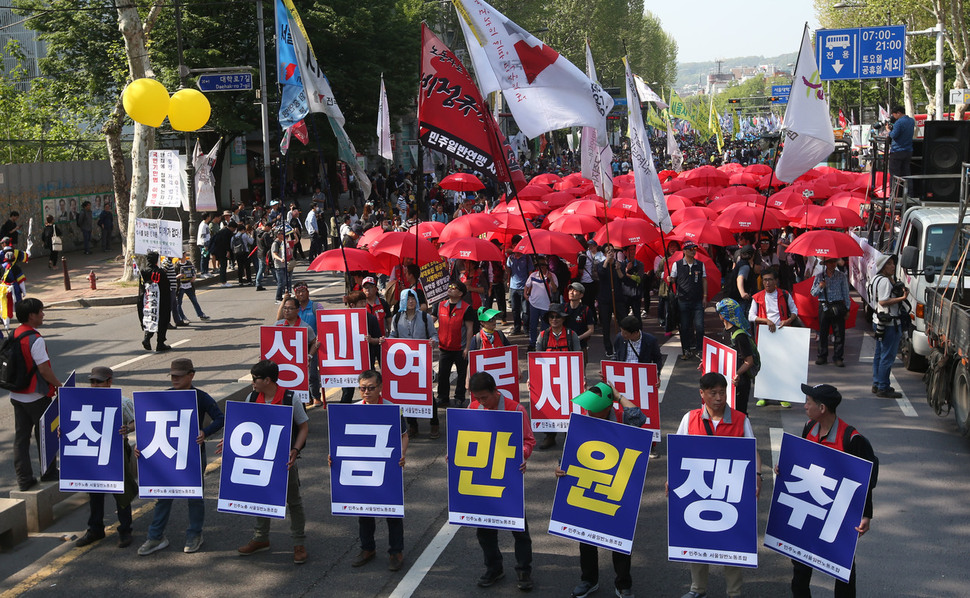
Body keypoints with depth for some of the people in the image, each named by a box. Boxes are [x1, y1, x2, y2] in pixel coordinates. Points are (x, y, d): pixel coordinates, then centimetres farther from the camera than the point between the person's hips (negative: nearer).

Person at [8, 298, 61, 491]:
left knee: (21, 436, 9)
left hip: (16, 394, 7)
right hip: (36, 397, -7)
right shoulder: (36, 339, -21)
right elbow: (44, 368, -23)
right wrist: (59, 385, -9)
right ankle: (49, 473, 22)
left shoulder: (14, 335, 4)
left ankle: (24, 478, 13)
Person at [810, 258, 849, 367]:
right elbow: (813, 293, 9)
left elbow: (845, 293, 10)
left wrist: (847, 308, 6)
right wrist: (819, 287, -12)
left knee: (839, 333, -2)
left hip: (838, 307, -1)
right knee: (823, 332, 4)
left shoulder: (841, 276, 6)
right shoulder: (819, 276, 8)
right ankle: (822, 356, 13)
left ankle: (838, 357, 4)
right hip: (824, 307, 1)